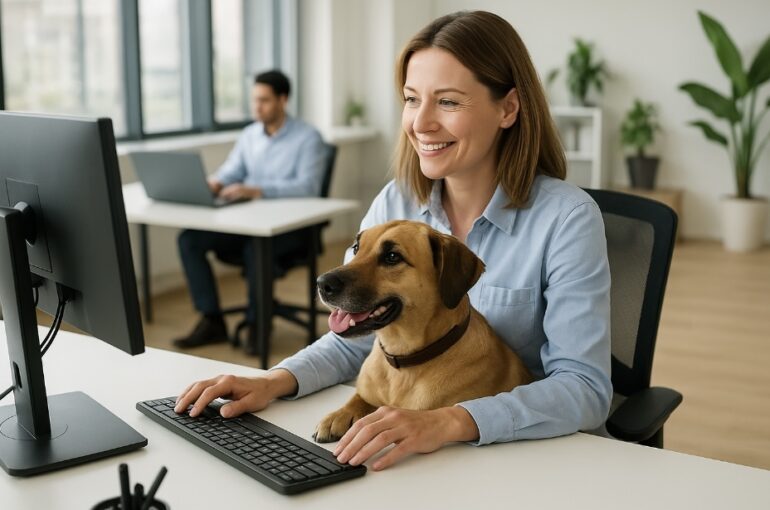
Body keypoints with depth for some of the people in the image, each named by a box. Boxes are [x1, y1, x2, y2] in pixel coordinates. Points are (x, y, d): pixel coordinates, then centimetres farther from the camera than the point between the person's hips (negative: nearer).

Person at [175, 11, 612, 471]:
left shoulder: (567, 217, -15)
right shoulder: (395, 203, -1)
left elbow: (585, 388, -21)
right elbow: (355, 339, 3)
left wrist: (449, 422, -35)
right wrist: (275, 382, -16)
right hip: (405, 448, 4)